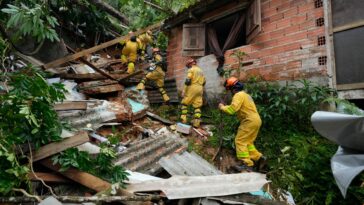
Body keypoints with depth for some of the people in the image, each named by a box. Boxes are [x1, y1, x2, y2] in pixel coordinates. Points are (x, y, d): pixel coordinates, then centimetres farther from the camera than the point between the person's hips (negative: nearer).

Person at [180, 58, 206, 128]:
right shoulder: (200, 70, 19)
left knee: (184, 103, 5)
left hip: (192, 88, -6)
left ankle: (183, 119, -2)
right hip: (200, 89, 6)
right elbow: (204, 82, 20)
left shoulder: (191, 70, -3)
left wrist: (184, 91, -11)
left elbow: (188, 81, -13)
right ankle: (196, 122, 1)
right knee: (197, 106, 5)